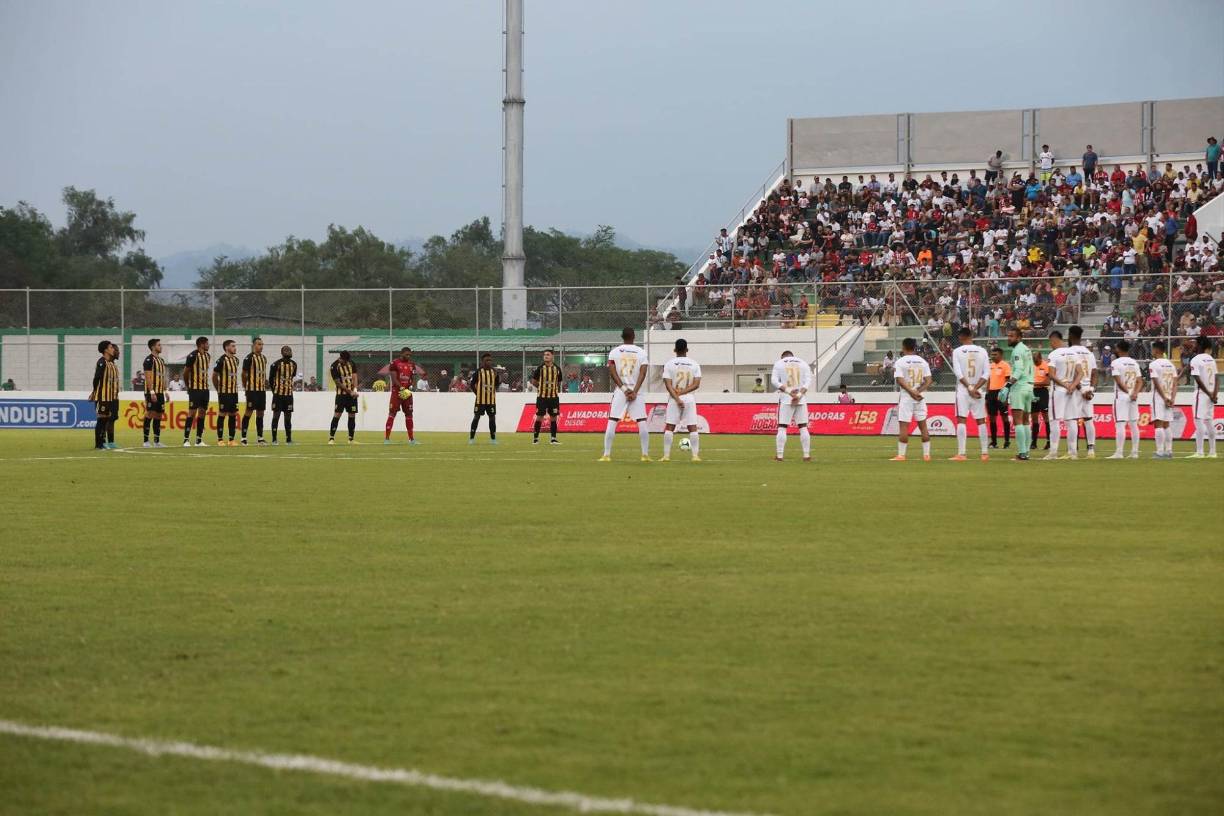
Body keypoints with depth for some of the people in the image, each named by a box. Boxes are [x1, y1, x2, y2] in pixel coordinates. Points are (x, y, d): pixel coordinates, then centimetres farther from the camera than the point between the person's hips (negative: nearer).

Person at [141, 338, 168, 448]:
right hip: (152, 392, -9)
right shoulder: (149, 360, -10)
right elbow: (148, 377, -16)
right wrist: (152, 392, -22)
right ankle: (145, 441, -6)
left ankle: (157, 441, 12)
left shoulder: (161, 360, 17)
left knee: (159, 416, 8)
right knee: (150, 414, -9)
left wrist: (165, 391, 17)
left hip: (160, 392, 9)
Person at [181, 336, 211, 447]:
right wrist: (188, 387, 2)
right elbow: (185, 372, -8)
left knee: (202, 413, 8)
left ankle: (199, 440, 12)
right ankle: (186, 440, -6)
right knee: (192, 413, -8)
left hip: (205, 389, 8)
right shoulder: (193, 356, -12)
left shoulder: (208, 356, 12)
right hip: (195, 389, -8)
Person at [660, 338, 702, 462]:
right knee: (692, 428, 3)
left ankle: (666, 455, -2)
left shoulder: (669, 364, -3)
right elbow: (696, 384, -5)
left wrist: (677, 398, -13)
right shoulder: (694, 364, 2)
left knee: (669, 427, 3)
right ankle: (695, 455, -3)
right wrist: (682, 393, -7)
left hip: (674, 399, -1)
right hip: (689, 398, 1)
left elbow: (668, 385, -10)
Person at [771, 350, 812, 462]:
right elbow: (808, 382, 0)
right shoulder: (803, 364, 11)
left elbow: (774, 380, -5)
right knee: (803, 427, 5)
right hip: (801, 399, 2)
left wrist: (789, 392, -12)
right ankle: (807, 455, 3)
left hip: (785, 399, -2)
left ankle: (779, 455, -4)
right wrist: (799, 395, -10)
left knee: (782, 427, 0)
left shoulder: (779, 363, 7)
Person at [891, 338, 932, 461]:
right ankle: (926, 454, 8)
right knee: (923, 425, 8)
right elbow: (928, 381, 0)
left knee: (903, 426, -3)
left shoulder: (900, 362, -5)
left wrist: (911, 392, -16)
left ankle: (901, 455, -5)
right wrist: (918, 391, -9)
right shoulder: (923, 362, 8)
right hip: (920, 399, 4)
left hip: (906, 397, -4)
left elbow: (900, 380, -16)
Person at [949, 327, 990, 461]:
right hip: (979, 390, 3)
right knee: (981, 421, 10)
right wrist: (975, 388, -7)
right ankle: (985, 453, 10)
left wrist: (969, 388, -12)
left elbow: (958, 373, -12)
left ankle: (961, 454, -11)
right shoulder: (982, 351, 3)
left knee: (961, 421, -3)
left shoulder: (957, 351, -4)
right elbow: (986, 373, -3)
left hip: (963, 390, -3)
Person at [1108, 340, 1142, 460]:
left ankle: (1119, 452, -14)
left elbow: (1119, 382, -15)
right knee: (1133, 424, 9)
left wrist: (1128, 392, -8)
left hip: (1121, 396, -6)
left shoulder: (1116, 363, -7)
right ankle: (1135, 452, 11)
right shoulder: (1134, 363, 11)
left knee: (1120, 424, -9)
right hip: (1133, 399, 6)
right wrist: (1134, 393, -8)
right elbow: (1140, 381, 4)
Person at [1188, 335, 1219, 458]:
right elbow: (1216, 378, 8)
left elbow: (1198, 380, -17)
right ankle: (1212, 452, 13)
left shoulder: (1195, 360, -11)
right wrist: (1214, 394, -2)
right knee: (1209, 421, 12)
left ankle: (1199, 452, -13)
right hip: (1211, 395, 7)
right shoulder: (1211, 359, 13)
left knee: (1199, 421, -8)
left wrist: (1210, 395, -13)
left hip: (1202, 393, -7)